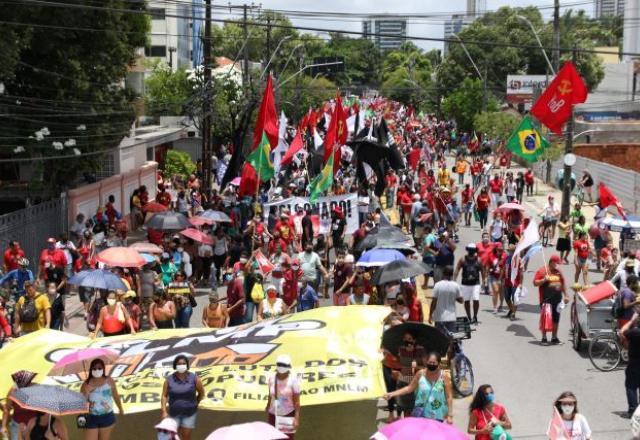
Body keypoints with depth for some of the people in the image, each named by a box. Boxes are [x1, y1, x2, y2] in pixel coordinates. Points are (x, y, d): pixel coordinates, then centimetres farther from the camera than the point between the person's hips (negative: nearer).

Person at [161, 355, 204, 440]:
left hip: (189, 413, -1)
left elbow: (201, 393, 4)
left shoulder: (194, 378, -9)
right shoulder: (169, 379, -6)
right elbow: (164, 396, -6)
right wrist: (164, 411, -12)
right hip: (174, 413, 1)